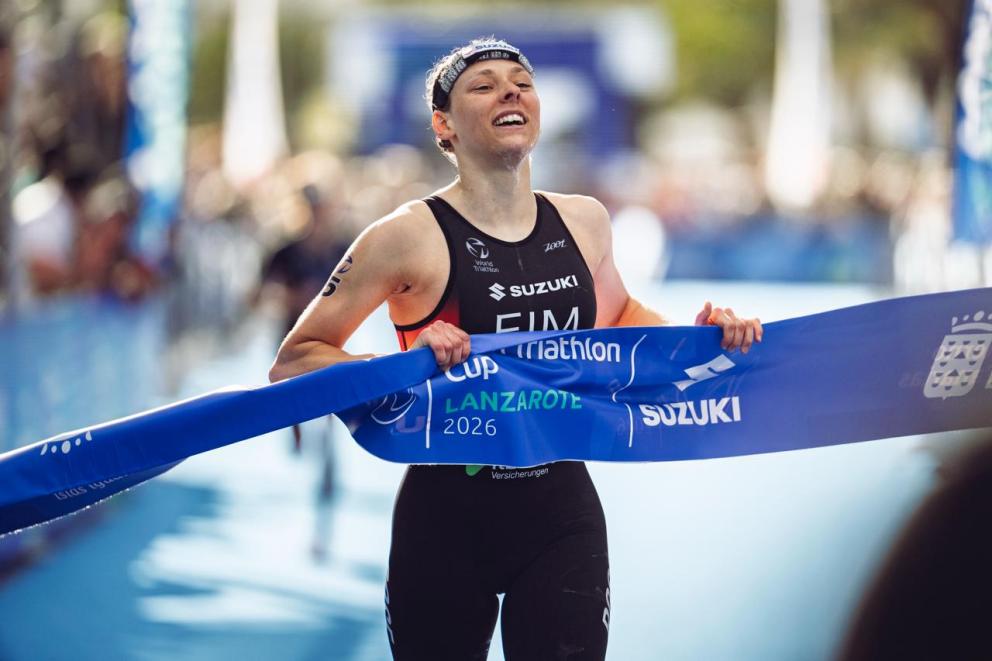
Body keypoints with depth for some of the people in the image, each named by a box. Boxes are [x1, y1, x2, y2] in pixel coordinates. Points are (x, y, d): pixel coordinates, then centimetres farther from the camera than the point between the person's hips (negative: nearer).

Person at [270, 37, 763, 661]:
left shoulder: (584, 222, 4)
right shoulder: (410, 237, -11)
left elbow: (617, 312, 26)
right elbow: (294, 362, -9)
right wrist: (408, 362, -24)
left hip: (563, 515, 3)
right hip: (448, 517, -3)